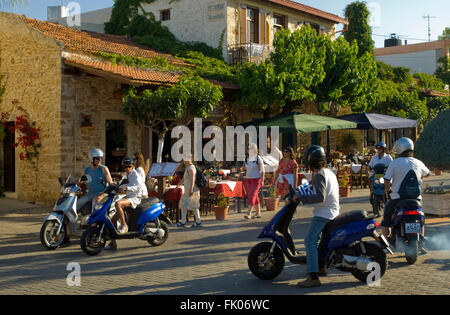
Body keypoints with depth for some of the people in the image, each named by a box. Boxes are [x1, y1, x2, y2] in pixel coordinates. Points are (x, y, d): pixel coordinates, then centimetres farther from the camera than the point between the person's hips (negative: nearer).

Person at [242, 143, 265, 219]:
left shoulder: (258, 158, -9)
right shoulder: (247, 158, 7)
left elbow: (262, 170, -9)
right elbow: (243, 169, 11)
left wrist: (262, 180, -14)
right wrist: (242, 170, -11)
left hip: (256, 180, -6)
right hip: (248, 180, 6)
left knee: (252, 196, -16)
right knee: (254, 196, 12)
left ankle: (249, 214, -21)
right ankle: (258, 213, 23)